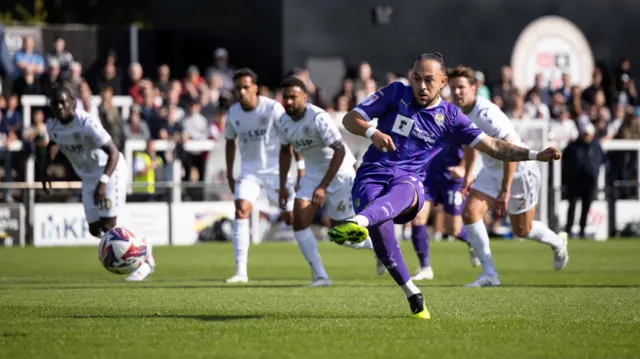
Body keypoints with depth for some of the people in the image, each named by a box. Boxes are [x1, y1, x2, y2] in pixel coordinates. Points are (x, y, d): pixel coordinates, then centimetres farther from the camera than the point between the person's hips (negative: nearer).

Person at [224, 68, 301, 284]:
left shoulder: (272, 108, -14)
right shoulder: (233, 113, 0)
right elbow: (230, 142, 15)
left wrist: (300, 167, -12)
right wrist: (229, 174, 14)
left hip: (275, 168, -3)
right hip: (249, 171, 3)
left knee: (291, 217, 0)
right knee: (241, 210, -18)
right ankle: (241, 272, -19)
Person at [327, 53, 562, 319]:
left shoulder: (450, 117, 10)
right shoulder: (396, 93, 9)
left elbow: (494, 147, 10)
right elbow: (349, 119, 8)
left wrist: (536, 155, -2)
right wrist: (371, 132, -14)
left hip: (410, 180, 0)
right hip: (371, 176, 0)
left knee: (403, 190, -38)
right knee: (379, 227, -31)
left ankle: (358, 222, -72)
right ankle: (413, 296, -13)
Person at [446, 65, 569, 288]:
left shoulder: (486, 114, -31)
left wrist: (505, 191, -30)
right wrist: (468, 174, 17)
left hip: (520, 170, -7)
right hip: (492, 170, 7)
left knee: (522, 230, 8)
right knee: (470, 212, -13)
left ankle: (557, 243, 42)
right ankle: (489, 273, -9)